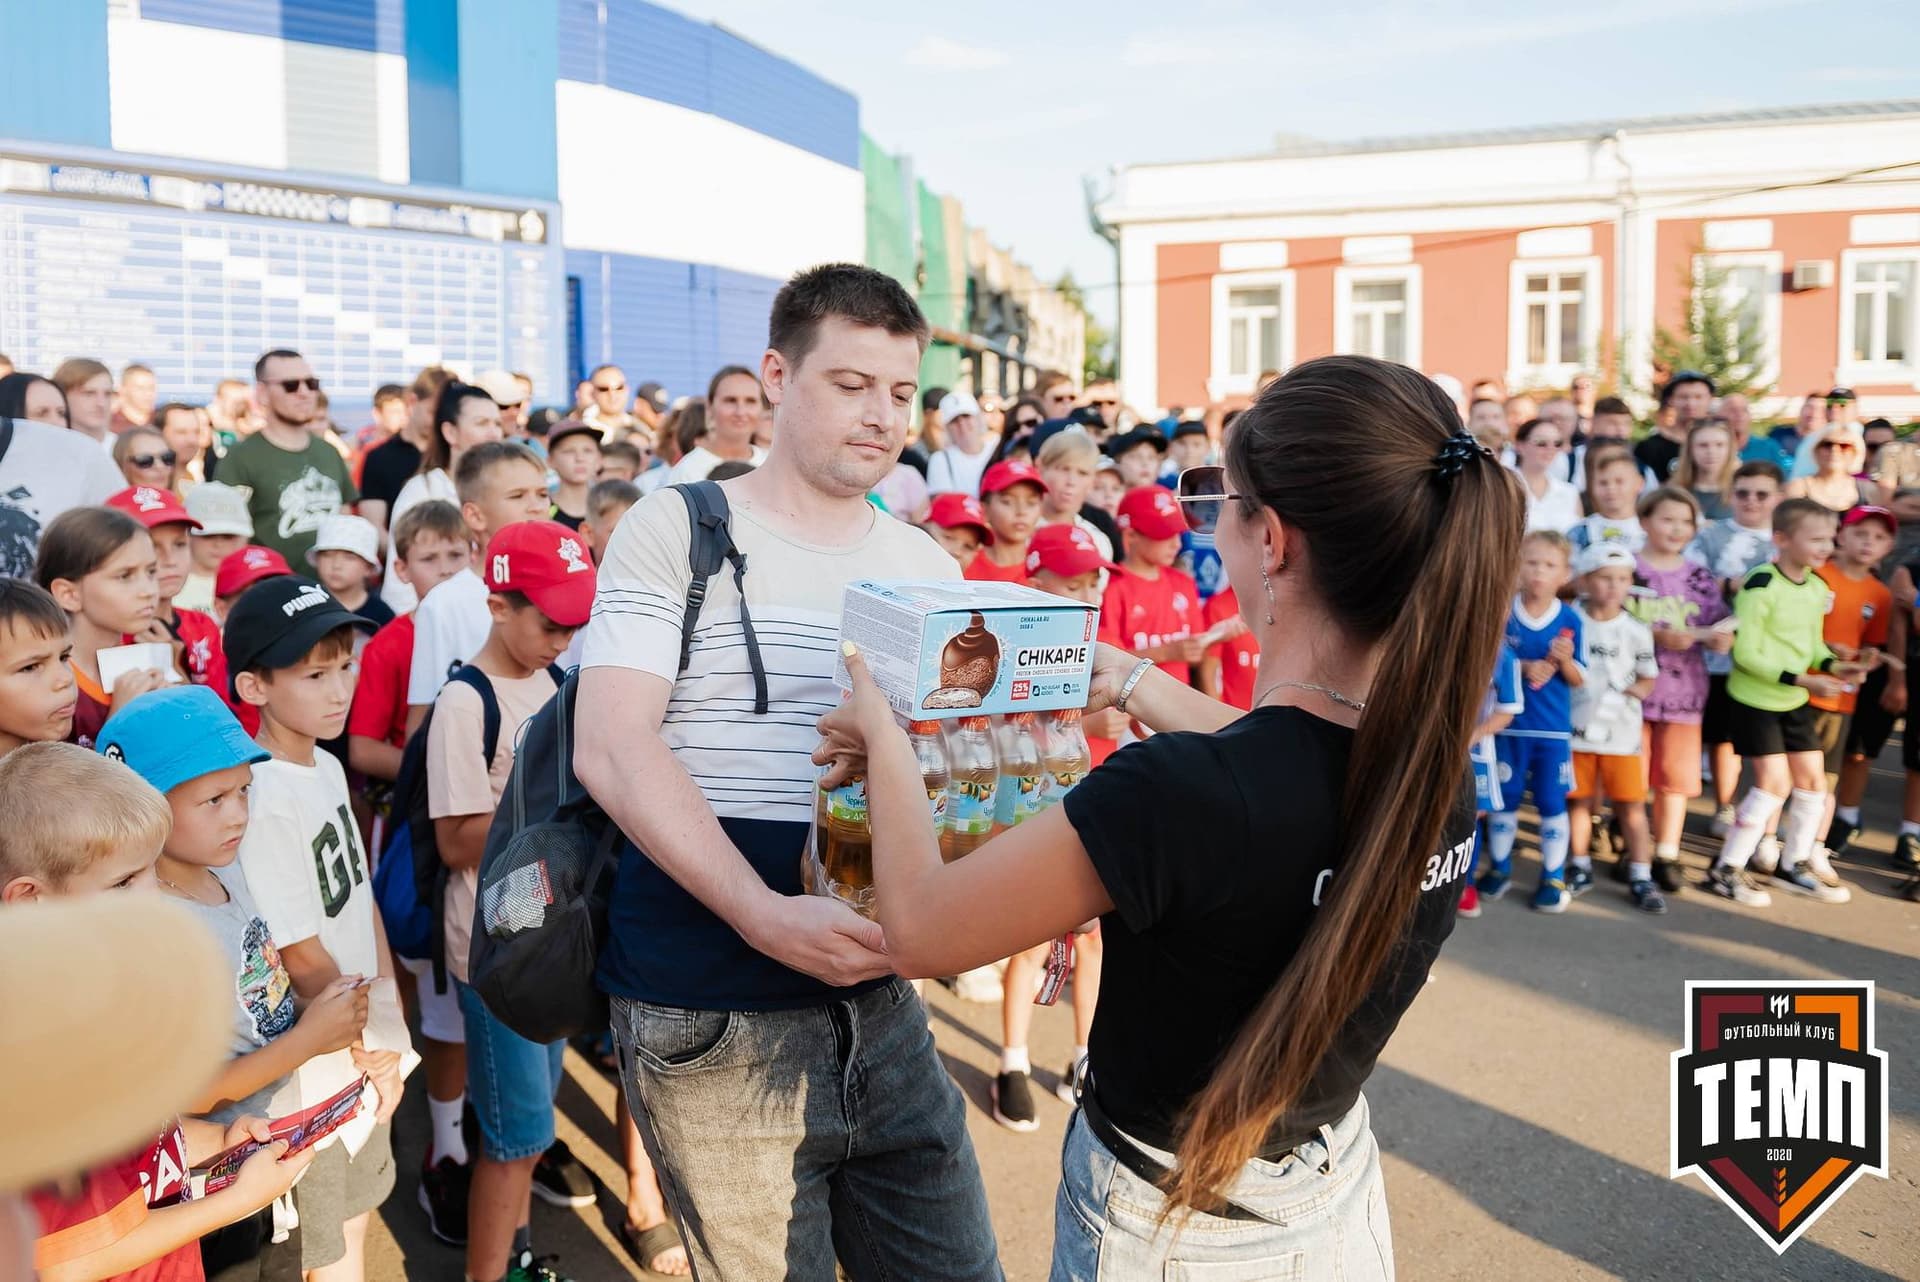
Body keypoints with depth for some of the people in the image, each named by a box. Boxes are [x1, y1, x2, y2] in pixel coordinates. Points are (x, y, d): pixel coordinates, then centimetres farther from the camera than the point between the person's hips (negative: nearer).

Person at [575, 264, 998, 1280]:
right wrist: (767, 916, -24)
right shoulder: (676, 531, -2)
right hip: (713, 1028, -4)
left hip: (878, 997, 5)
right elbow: (611, 750, -13)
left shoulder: (928, 566, 11)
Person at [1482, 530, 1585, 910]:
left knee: (1552, 803, 7)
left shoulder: (1570, 619, -5)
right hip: (1509, 724, 0)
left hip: (1554, 728, 0)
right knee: (1505, 798, 12)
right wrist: (1522, 667, -20)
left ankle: (1553, 877, 21)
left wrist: (1565, 660, -21)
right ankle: (1499, 867, 29)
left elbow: (1578, 680, -1)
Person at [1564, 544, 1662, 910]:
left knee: (1631, 805, 3)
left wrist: (1638, 689, -14)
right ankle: (1579, 868, 25)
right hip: (1577, 728, 0)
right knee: (1578, 801, 11)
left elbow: (1648, 676, 7)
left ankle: (1641, 878, 12)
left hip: (1621, 731, 0)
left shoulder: (1636, 631, -2)